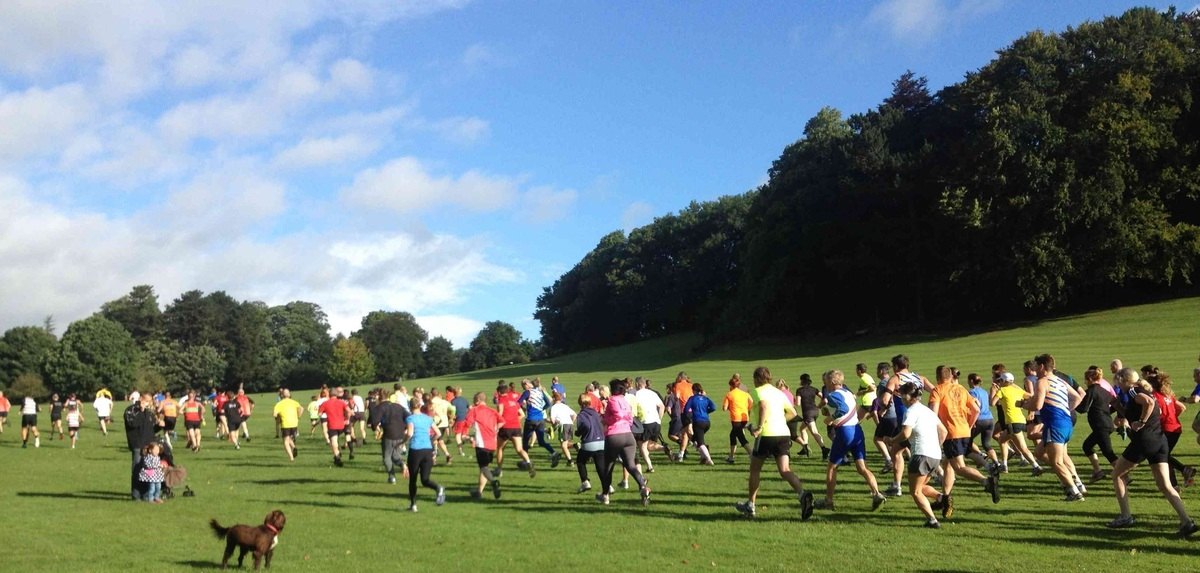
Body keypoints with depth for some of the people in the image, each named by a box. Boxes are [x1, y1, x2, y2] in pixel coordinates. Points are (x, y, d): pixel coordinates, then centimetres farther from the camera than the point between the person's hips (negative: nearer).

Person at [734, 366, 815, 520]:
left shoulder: (757, 391, 0)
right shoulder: (779, 392, 20)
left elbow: (764, 405, -22)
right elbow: (792, 412, 23)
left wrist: (759, 427, -21)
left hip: (766, 434, -5)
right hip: (783, 434, 5)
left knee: (755, 470, 13)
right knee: (785, 470, -3)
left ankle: (750, 505, 22)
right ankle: (802, 494, -30)